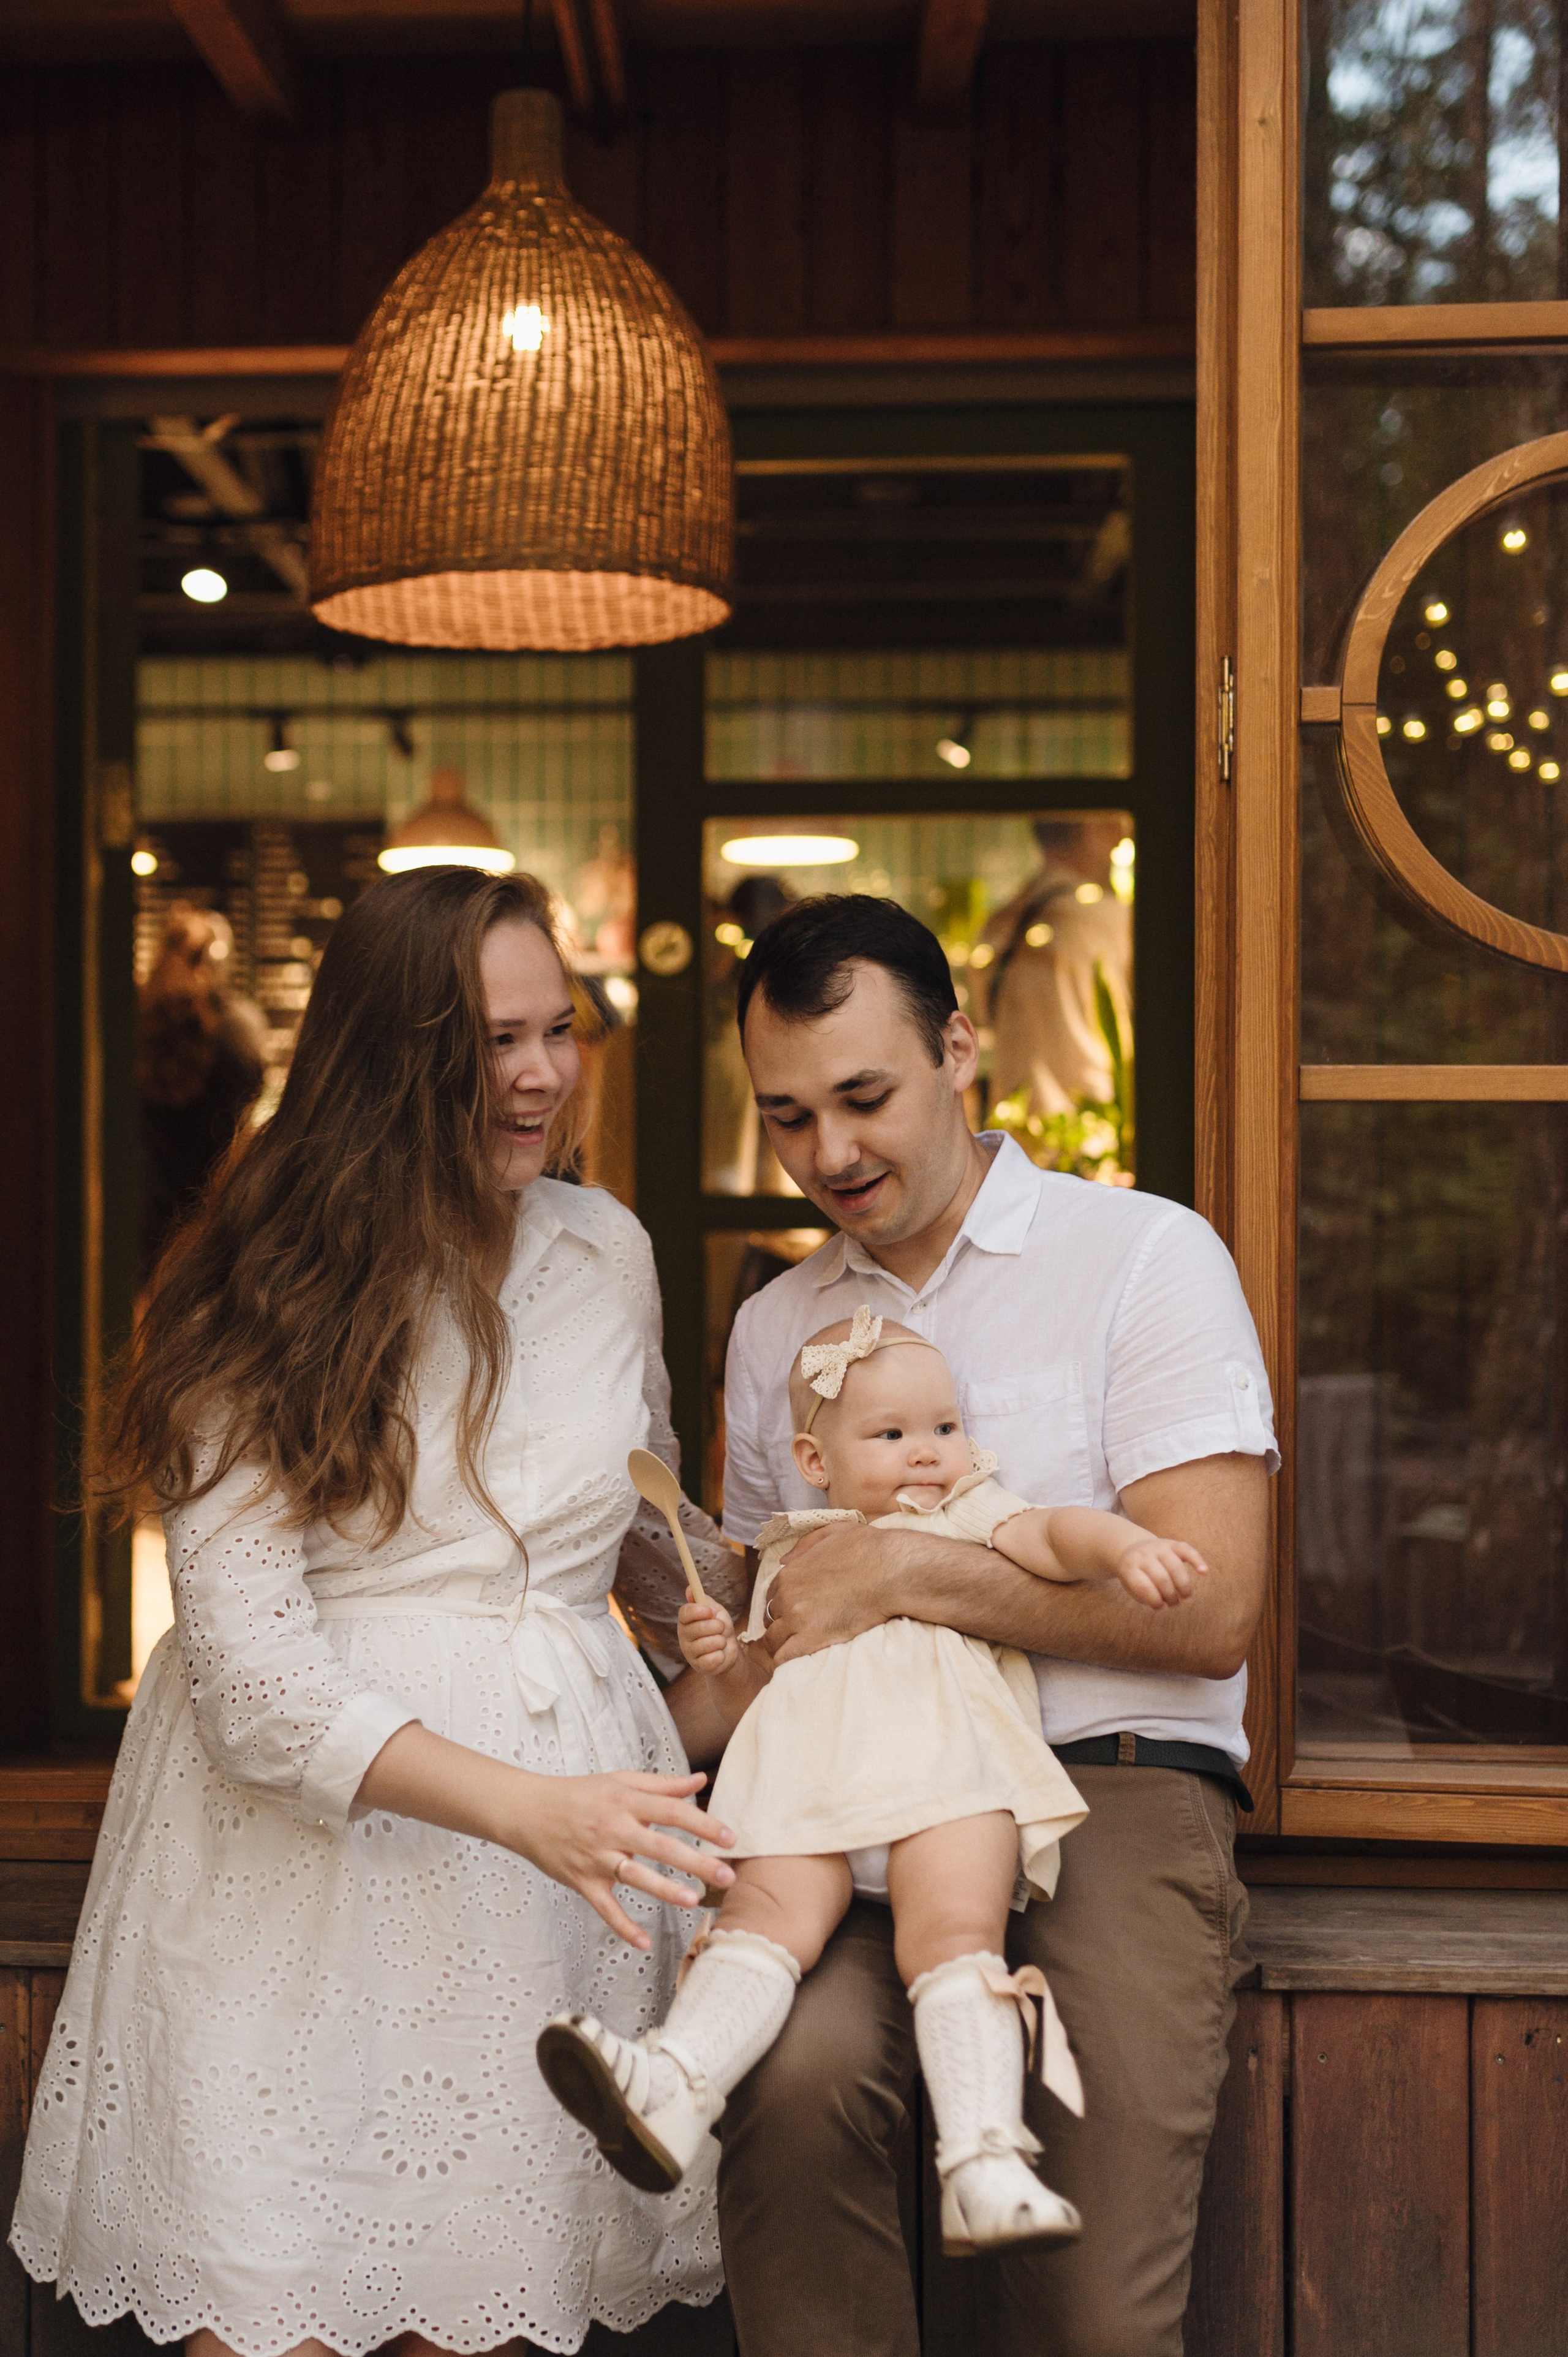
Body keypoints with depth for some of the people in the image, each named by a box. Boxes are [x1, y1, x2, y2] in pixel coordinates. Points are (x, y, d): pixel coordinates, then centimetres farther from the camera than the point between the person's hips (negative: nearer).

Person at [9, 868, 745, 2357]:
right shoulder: (271, 1299, -7)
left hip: (574, 1785, 4)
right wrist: (524, 1807, -23)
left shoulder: (607, 1252, 8)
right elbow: (246, 1669, -14)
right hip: (302, 1842, -3)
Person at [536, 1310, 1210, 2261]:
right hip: (810, 1782, 3)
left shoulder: (973, 1518, 24)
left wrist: (1130, 1545, -18)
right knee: (764, 1913, -24)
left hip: (948, 1769, -2)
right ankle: (672, 2092, -41)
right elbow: (760, 1697, 31)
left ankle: (985, 2167, -37)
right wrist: (724, 1660, 8)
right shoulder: (794, 1560, 31)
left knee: (955, 1933, -27)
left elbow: (1058, 1537, 4)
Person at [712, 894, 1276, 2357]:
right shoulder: (774, 1324, 22)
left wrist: (906, 1573, -10)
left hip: (1113, 1790, -3)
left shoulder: (1143, 1256, 4)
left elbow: (1211, 1610, -6)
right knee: (797, 2074, -31)